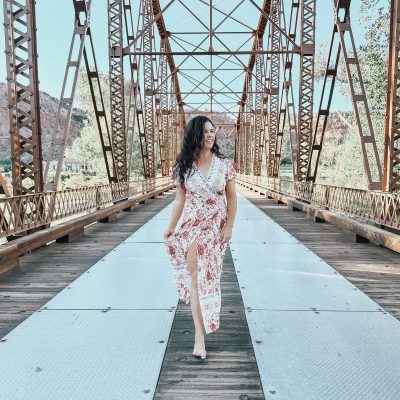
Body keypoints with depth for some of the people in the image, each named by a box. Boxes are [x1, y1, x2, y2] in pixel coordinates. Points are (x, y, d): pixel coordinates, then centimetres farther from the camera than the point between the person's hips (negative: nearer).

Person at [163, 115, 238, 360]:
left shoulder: (224, 164, -3)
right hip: (192, 227, -1)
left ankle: (204, 322, 38)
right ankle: (200, 335, 2)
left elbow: (232, 197, 1)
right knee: (196, 278, -4)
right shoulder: (184, 166, -3)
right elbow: (180, 200, 4)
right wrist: (171, 228, 6)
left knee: (209, 276, 13)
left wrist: (229, 226, -5)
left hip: (216, 227, 1)